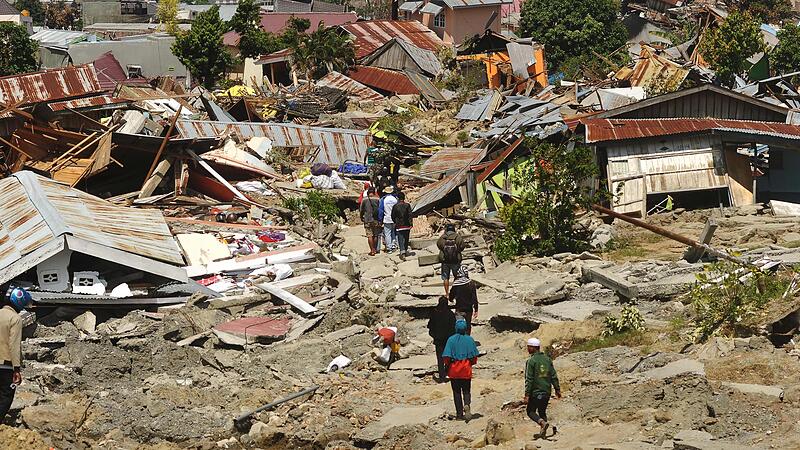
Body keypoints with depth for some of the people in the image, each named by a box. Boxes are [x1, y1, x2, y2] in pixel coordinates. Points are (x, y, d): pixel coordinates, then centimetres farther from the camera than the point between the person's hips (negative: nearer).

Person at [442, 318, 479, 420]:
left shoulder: (451, 339, -8)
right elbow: (474, 356, 0)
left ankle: (459, 413, 10)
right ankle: (466, 405, -19)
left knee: (456, 392, 10)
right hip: (466, 370, 1)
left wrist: (447, 366, 7)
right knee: (466, 391, 10)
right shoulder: (469, 339, -3)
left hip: (454, 370, -1)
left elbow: (447, 357, -10)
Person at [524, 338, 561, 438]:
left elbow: (529, 380, -16)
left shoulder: (531, 361, -13)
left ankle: (543, 423, -15)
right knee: (542, 411, 18)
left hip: (535, 392, -6)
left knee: (530, 411, 9)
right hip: (547, 392, 6)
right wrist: (557, 389, 13)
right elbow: (554, 376, 7)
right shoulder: (547, 359, 6)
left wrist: (527, 395, -15)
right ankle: (543, 432, 14)